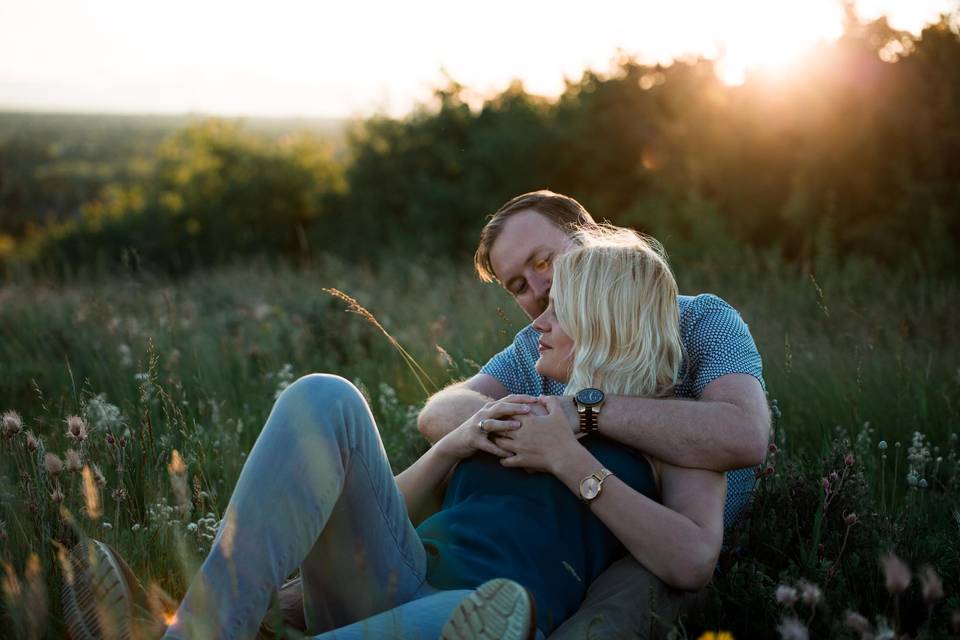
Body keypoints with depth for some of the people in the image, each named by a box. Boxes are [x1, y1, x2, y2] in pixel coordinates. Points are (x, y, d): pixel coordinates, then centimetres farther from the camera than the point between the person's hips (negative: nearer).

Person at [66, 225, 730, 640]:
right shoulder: (523, 412, 28)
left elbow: (693, 562, -6)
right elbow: (393, 508, 24)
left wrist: (571, 461, -5)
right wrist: (455, 444, 6)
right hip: (394, 582, 5)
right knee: (325, 396, -18)